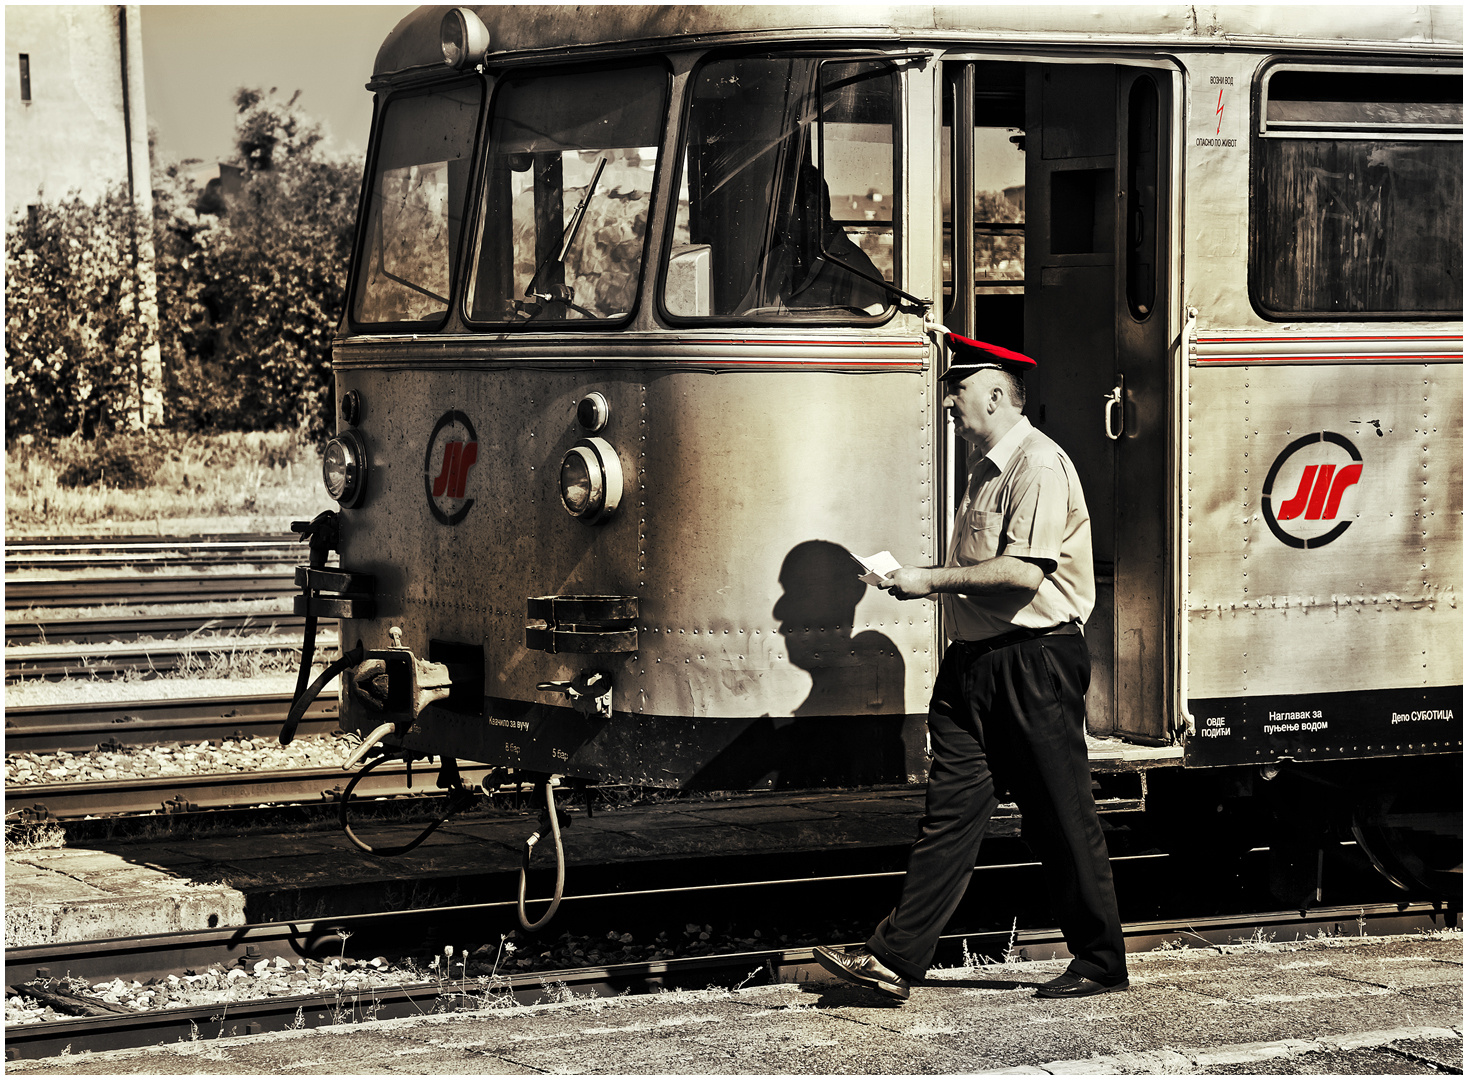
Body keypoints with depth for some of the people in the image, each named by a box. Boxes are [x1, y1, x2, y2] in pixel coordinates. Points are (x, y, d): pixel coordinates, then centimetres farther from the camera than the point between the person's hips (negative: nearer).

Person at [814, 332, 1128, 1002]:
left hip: (1034, 663, -9)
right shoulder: (986, 467, 18)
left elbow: (1023, 573, -23)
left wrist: (932, 581, -17)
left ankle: (1101, 963, 13)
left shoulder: (1038, 465, -13)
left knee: (1061, 820, 1)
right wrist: (927, 582, 7)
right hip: (974, 659, 9)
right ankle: (895, 959, 1)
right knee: (950, 809, 4)